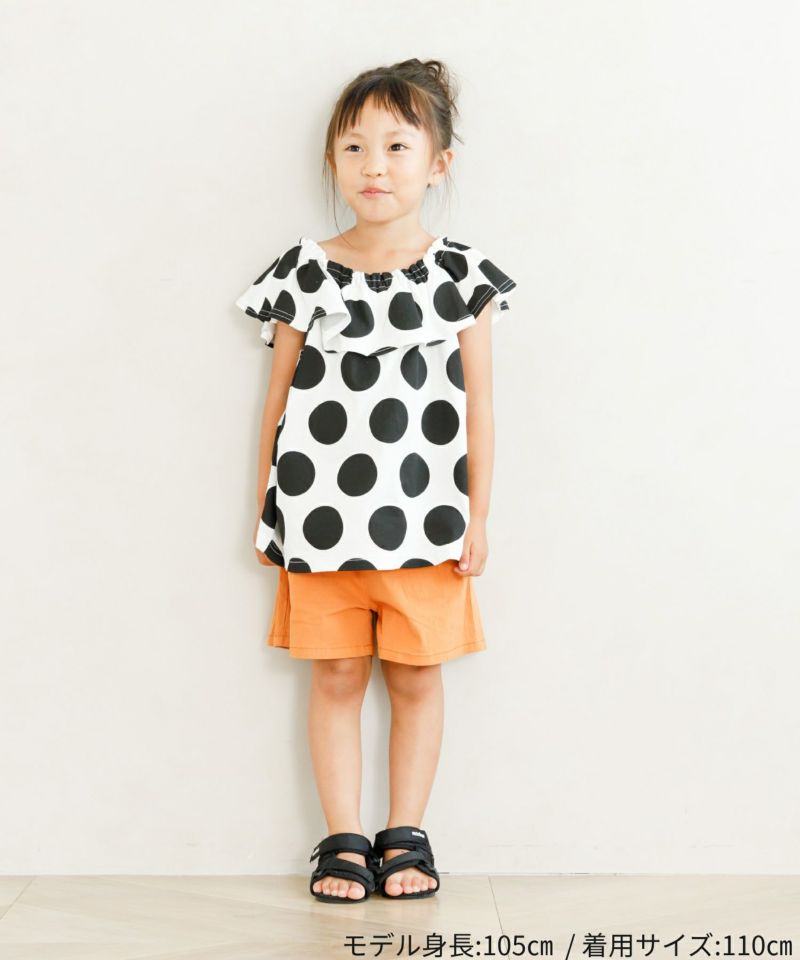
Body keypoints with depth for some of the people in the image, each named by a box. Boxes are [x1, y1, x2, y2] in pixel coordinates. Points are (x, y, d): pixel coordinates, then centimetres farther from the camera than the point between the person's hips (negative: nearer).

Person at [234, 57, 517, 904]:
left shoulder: (460, 275, 0)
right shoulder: (306, 273, 2)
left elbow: (477, 405, 1)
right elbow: (278, 399, 6)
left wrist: (477, 516, -1)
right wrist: (265, 513, 6)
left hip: (424, 519, 0)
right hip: (321, 517, 1)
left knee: (416, 675, 7)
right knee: (335, 675, 7)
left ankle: (405, 834, 21)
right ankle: (343, 839, 18)